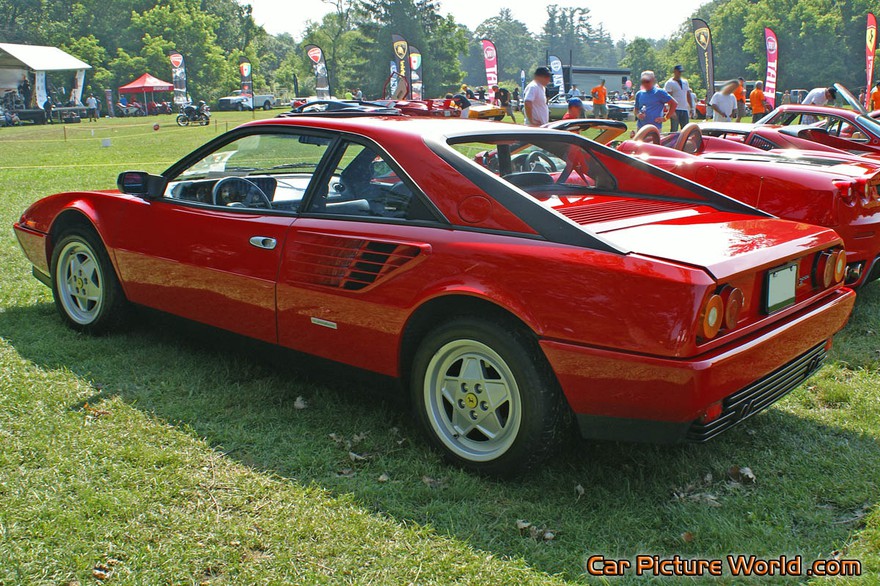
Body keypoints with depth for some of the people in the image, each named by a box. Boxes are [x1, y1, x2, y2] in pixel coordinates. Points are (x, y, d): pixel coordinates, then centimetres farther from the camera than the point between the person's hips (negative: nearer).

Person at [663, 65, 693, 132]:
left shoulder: (685, 82, 18)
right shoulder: (669, 83, -4)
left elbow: (688, 95, 22)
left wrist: (691, 107, 14)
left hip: (685, 109, 7)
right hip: (675, 110, -6)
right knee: (674, 131, -9)